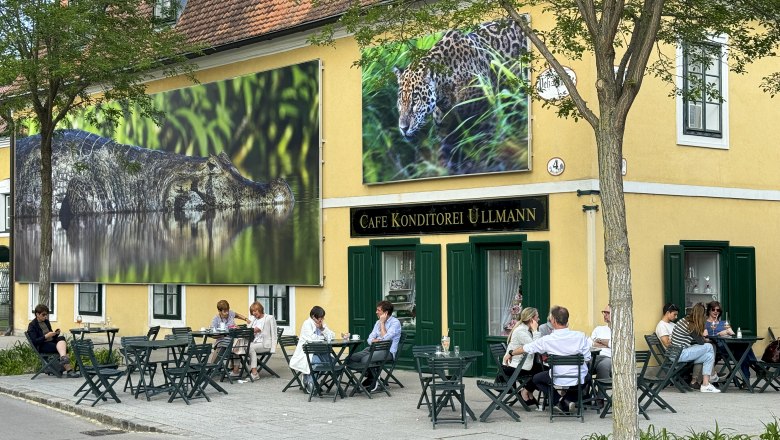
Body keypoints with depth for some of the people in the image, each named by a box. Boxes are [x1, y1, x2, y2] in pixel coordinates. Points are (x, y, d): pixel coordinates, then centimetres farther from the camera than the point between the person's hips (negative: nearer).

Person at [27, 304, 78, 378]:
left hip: (51, 342, 7)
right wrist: (46, 336, -21)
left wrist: (55, 333, 2)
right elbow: (34, 341, -13)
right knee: (62, 348, -31)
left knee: (61, 338, -28)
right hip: (42, 347, -7)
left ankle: (63, 358, -52)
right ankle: (69, 370, -47)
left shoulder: (46, 322, 19)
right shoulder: (32, 325, -2)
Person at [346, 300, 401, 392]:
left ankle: (374, 381, -7)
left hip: (387, 351, -7)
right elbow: (370, 340, 12)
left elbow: (385, 339, -18)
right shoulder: (378, 322, 17)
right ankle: (369, 376, -2)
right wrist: (377, 340, -10)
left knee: (365, 360, -33)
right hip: (374, 349, 7)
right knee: (350, 358, -14)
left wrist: (382, 323, -9)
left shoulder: (395, 322, -6)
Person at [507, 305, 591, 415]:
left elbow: (526, 348, 4)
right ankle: (568, 400, 18)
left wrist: (511, 353, 22)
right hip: (579, 380, 1)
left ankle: (557, 402, 8)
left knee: (536, 378, 27)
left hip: (558, 380, -1)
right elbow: (587, 359, -1)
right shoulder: (580, 336, -10)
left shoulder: (547, 340, -11)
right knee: (587, 376, 37)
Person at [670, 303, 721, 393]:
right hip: (680, 354, -9)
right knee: (709, 347, -6)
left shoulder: (684, 320, 12)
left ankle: (705, 385, 2)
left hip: (677, 353, 9)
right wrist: (703, 335, 12)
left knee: (709, 355, 4)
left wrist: (702, 335, 8)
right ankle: (711, 375, 10)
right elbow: (701, 342, -7)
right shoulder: (691, 325, -15)